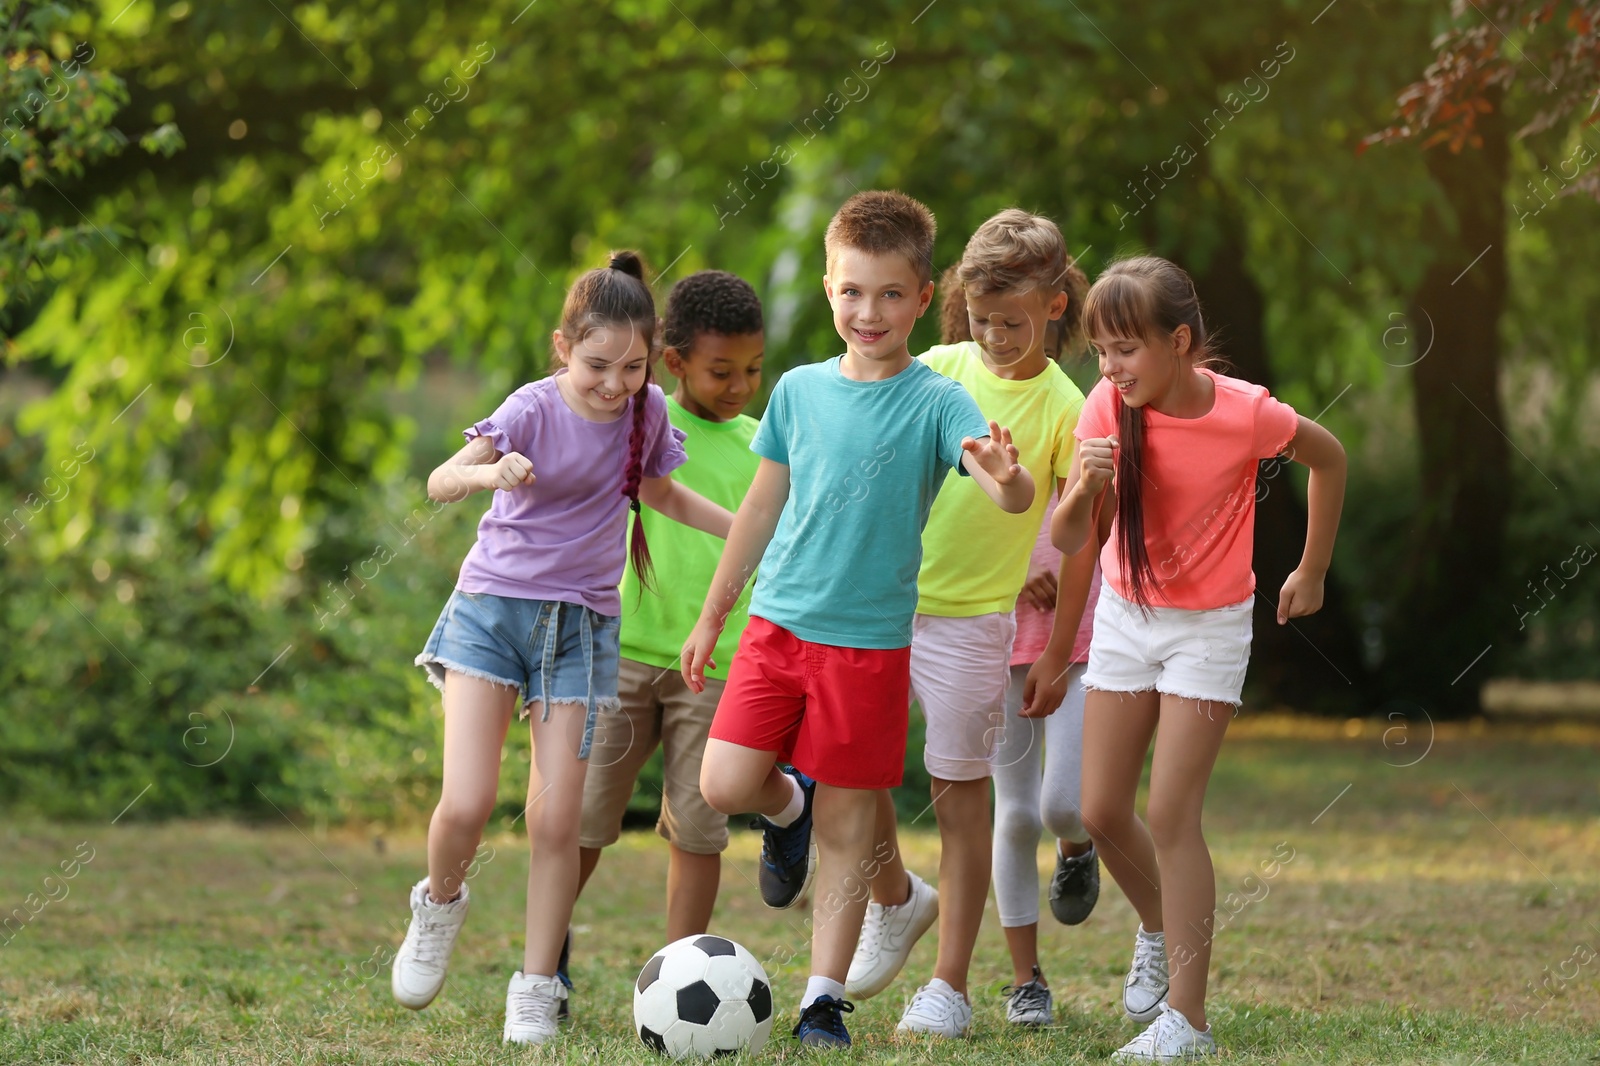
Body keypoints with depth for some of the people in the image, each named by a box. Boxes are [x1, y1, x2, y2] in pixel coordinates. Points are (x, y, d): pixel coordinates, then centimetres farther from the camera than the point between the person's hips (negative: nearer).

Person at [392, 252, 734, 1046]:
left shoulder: (647, 412, -1)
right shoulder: (535, 411, -15)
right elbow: (440, 481, -28)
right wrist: (489, 472, -50)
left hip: (581, 622, 3)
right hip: (493, 607, -3)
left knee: (556, 820, -3)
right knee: (465, 805, -14)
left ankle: (536, 991, 6)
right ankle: (440, 904, 18)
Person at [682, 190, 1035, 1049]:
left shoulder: (936, 402, -7)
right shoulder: (800, 391, 5)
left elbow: (1015, 498, -21)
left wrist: (1005, 477, -45)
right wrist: (711, 616, 20)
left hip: (869, 640, -3)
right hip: (778, 623, 3)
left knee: (847, 826, 1)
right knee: (725, 785, -10)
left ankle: (824, 1000, 10)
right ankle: (788, 808, 25)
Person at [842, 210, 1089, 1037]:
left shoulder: (1062, 409, -7)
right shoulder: (935, 371, 1)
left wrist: (1057, 655, -3)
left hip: (972, 619, -3)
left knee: (960, 794, 1)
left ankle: (949, 986, 7)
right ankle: (894, 899, 29)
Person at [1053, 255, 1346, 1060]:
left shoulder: (1246, 414, -21)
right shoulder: (1108, 407, -13)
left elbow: (1329, 457, 0)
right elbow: (1069, 539, -15)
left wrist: (1312, 572, 6)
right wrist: (1084, 489, -38)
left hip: (1208, 628, -4)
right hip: (1125, 615, 4)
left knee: (1172, 815, -10)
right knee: (1101, 812, 4)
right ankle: (1160, 927, 35)